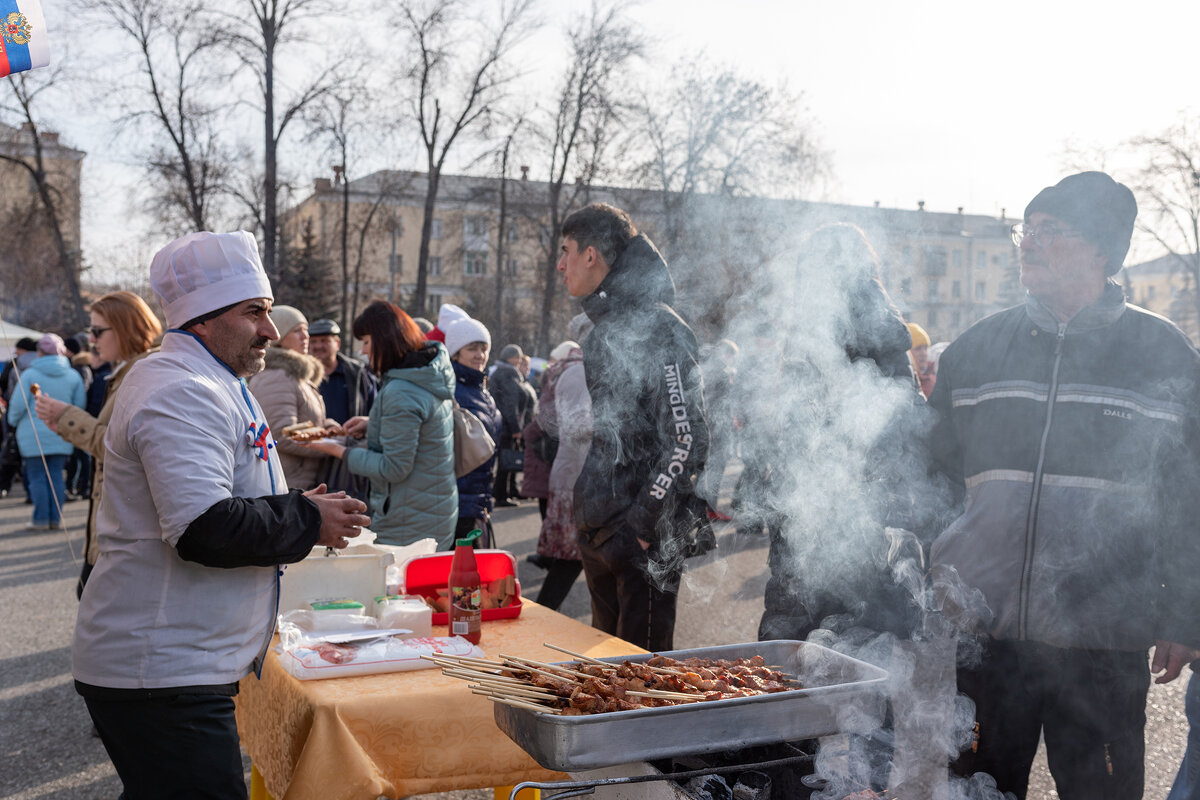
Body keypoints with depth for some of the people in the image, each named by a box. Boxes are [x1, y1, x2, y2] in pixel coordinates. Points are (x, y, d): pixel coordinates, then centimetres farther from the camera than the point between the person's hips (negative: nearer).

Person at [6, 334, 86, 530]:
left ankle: (41, 519, 7)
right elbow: (80, 405, 6)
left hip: (33, 435, -3)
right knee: (56, 476, 9)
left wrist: (13, 421, 13)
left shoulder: (30, 374, -8)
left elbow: (18, 405, -7)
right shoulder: (73, 376, 2)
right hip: (61, 436, 3)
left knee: (37, 477, 4)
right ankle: (56, 518, 10)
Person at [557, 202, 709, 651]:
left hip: (646, 540, -9)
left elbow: (687, 441, -19)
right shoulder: (602, 333, 15)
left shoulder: (659, 330, -14)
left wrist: (643, 523, -18)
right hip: (598, 532, 9)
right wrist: (588, 519, 15)